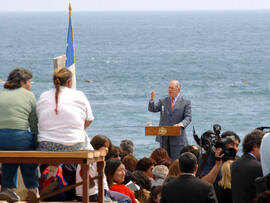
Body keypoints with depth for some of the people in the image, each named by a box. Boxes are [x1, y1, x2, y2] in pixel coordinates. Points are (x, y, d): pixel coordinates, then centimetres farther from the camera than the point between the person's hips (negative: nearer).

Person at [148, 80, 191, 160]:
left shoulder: (186, 103, 3)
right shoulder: (163, 101, 11)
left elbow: (188, 117, -5)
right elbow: (152, 109, 1)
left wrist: (181, 124, -26)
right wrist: (151, 100, -19)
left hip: (177, 137, -3)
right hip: (164, 137, 3)